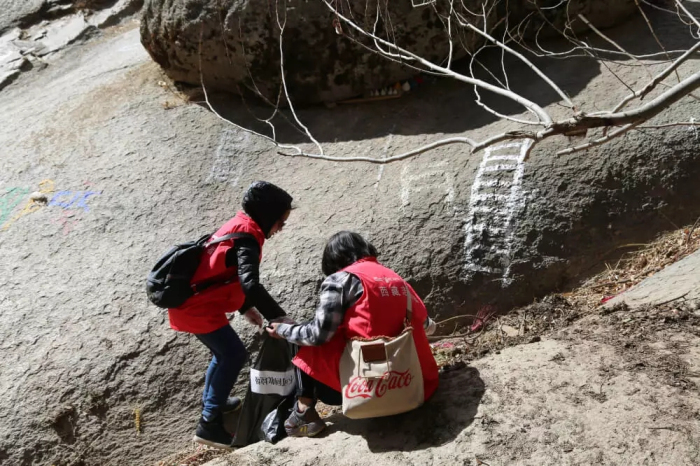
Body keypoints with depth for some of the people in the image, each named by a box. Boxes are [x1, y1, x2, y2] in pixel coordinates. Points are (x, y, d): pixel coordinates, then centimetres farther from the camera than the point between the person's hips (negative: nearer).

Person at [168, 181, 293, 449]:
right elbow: (250, 284, -33)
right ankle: (209, 425, -1)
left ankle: (211, 400, 41)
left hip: (192, 302, 10)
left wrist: (245, 308, 19)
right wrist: (278, 317, -30)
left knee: (225, 352, 23)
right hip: (198, 308, -10)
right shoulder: (248, 233, -19)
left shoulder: (238, 226, 11)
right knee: (234, 354, -5)